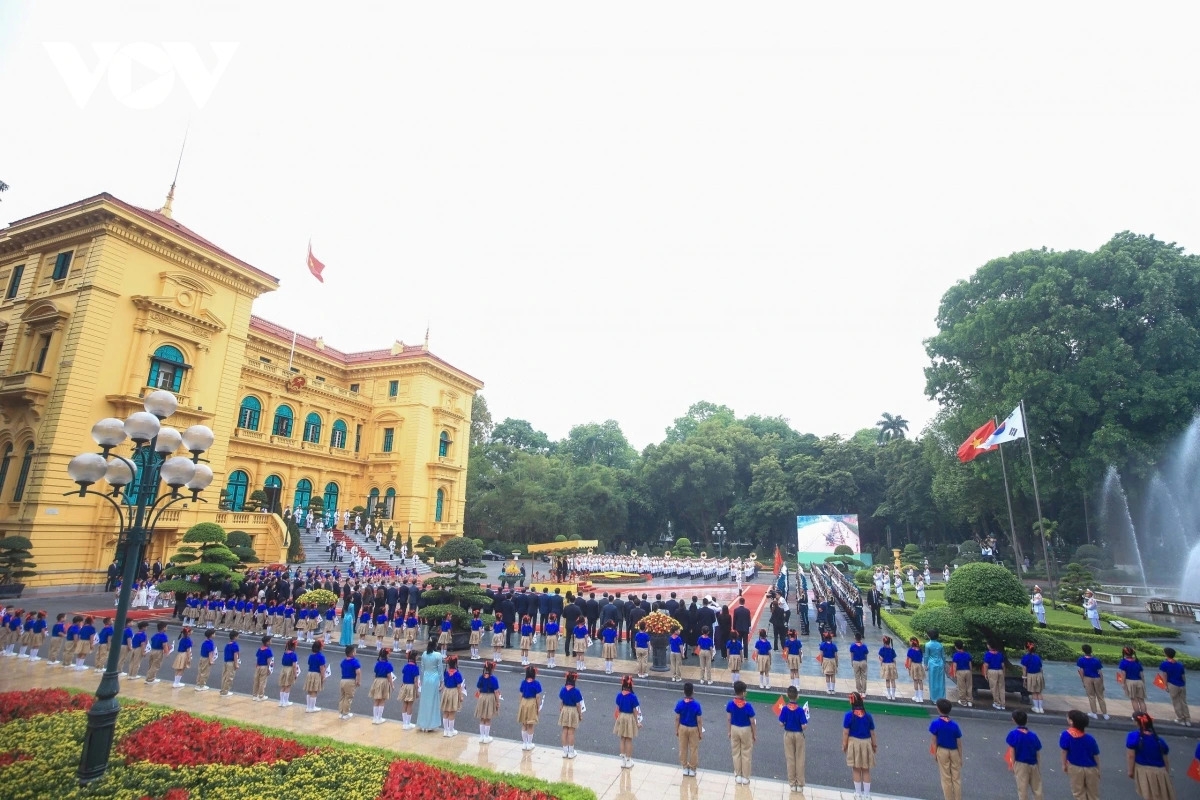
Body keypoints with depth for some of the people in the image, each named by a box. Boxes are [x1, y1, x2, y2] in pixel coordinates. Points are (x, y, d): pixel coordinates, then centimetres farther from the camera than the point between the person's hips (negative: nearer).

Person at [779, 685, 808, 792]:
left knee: (790, 759, 12)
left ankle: (792, 784, 19)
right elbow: (804, 726, -19)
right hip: (799, 735, -1)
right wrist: (806, 722, 2)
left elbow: (781, 723, -12)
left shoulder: (785, 708, -14)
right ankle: (800, 784, 17)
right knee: (799, 760, 11)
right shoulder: (800, 709, -19)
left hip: (788, 734, 1)